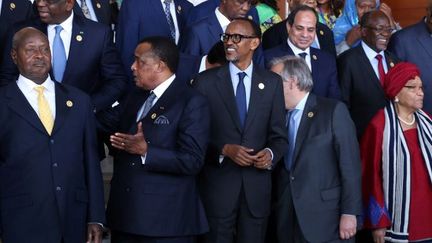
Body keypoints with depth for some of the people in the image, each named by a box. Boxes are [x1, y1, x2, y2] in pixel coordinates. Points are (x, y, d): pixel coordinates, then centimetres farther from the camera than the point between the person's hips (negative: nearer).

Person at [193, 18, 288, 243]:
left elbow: (279, 135, 7)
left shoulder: (272, 82, 7)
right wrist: (225, 149, -16)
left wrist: (271, 154, -13)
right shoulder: (205, 81, 1)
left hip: (257, 185, 2)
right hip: (217, 184, -2)